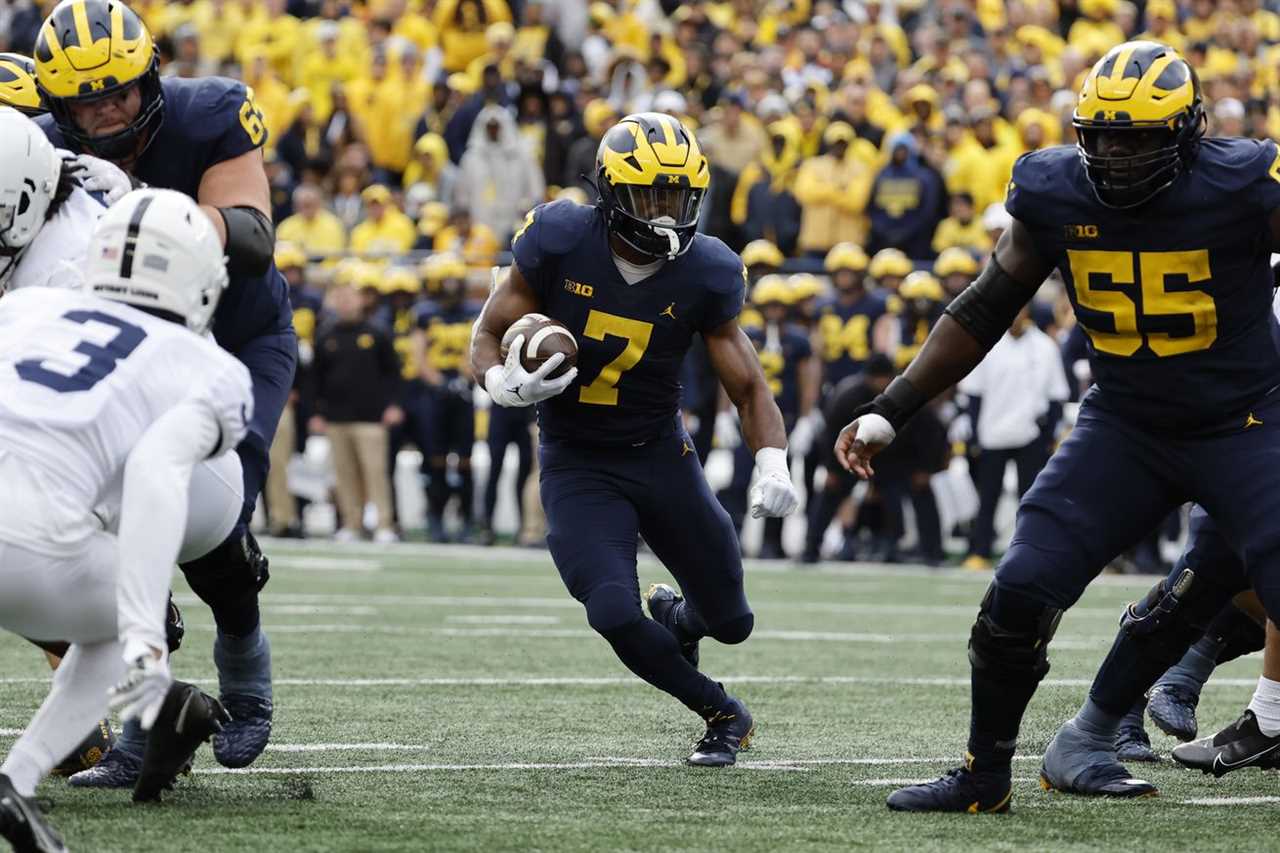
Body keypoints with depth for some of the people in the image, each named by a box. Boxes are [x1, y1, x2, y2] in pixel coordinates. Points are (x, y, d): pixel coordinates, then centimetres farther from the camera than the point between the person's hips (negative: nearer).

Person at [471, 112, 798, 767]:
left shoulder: (702, 275, -11)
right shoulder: (560, 242, -16)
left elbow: (748, 387, -5)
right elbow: (489, 334, -6)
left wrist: (773, 463, -24)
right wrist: (506, 382, -30)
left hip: (661, 456, 2)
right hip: (577, 466, -2)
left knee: (730, 622, 11)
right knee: (614, 614, -22)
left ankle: (674, 617, 51)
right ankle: (722, 714, 6)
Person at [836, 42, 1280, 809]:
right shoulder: (1055, 196, -7)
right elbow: (983, 314, 5)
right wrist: (891, 412, 5)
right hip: (1124, 426, 3)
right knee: (1020, 594, -6)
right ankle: (984, 775, 13)